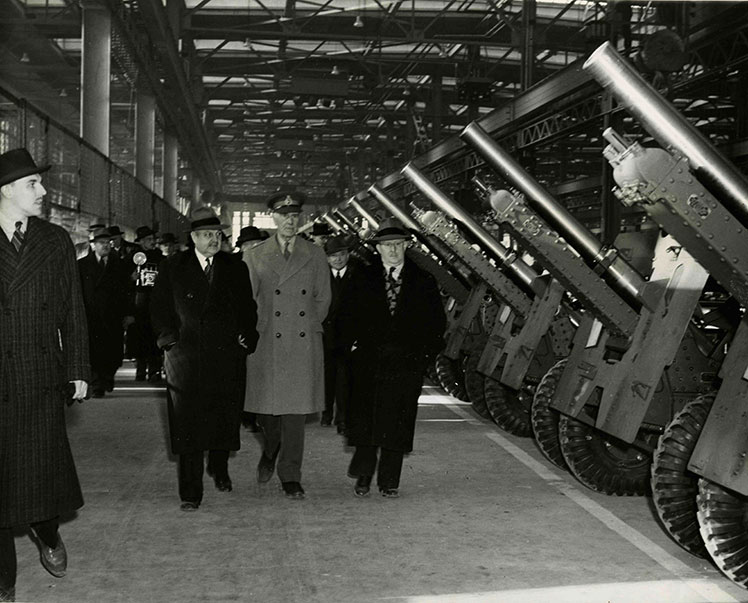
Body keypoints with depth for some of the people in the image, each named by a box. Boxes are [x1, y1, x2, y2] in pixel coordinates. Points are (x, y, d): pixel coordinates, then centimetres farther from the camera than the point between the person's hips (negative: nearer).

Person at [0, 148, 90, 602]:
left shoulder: (56, 241, 7)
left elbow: (73, 309, 9)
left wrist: (78, 370, 5)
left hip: (43, 378, 2)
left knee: (46, 464, 8)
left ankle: (48, 534, 38)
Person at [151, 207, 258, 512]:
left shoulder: (235, 269, 9)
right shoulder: (173, 268, 5)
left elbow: (248, 309, 14)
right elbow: (159, 308, 8)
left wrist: (246, 339, 3)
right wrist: (170, 339, -2)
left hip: (227, 356, 2)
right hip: (186, 356, -2)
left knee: (224, 419, 9)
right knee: (188, 425, -3)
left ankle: (219, 470, 35)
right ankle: (190, 491, 2)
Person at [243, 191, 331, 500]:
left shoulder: (315, 255, 7)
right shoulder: (254, 256, 4)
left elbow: (323, 298, 14)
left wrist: (309, 325, 12)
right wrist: (259, 329, 5)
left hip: (304, 346, 0)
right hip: (266, 343, 0)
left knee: (296, 411, 1)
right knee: (266, 408, 5)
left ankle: (290, 477, 10)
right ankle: (270, 451, 36)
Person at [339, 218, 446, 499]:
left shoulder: (423, 281, 7)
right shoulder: (364, 279, 7)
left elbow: (437, 321, 10)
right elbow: (346, 317, 10)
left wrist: (426, 352, 2)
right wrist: (353, 345, 1)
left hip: (408, 363, 0)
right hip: (368, 360, 0)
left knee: (398, 423, 2)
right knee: (364, 420, -1)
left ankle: (389, 481, 11)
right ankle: (364, 475, 13)